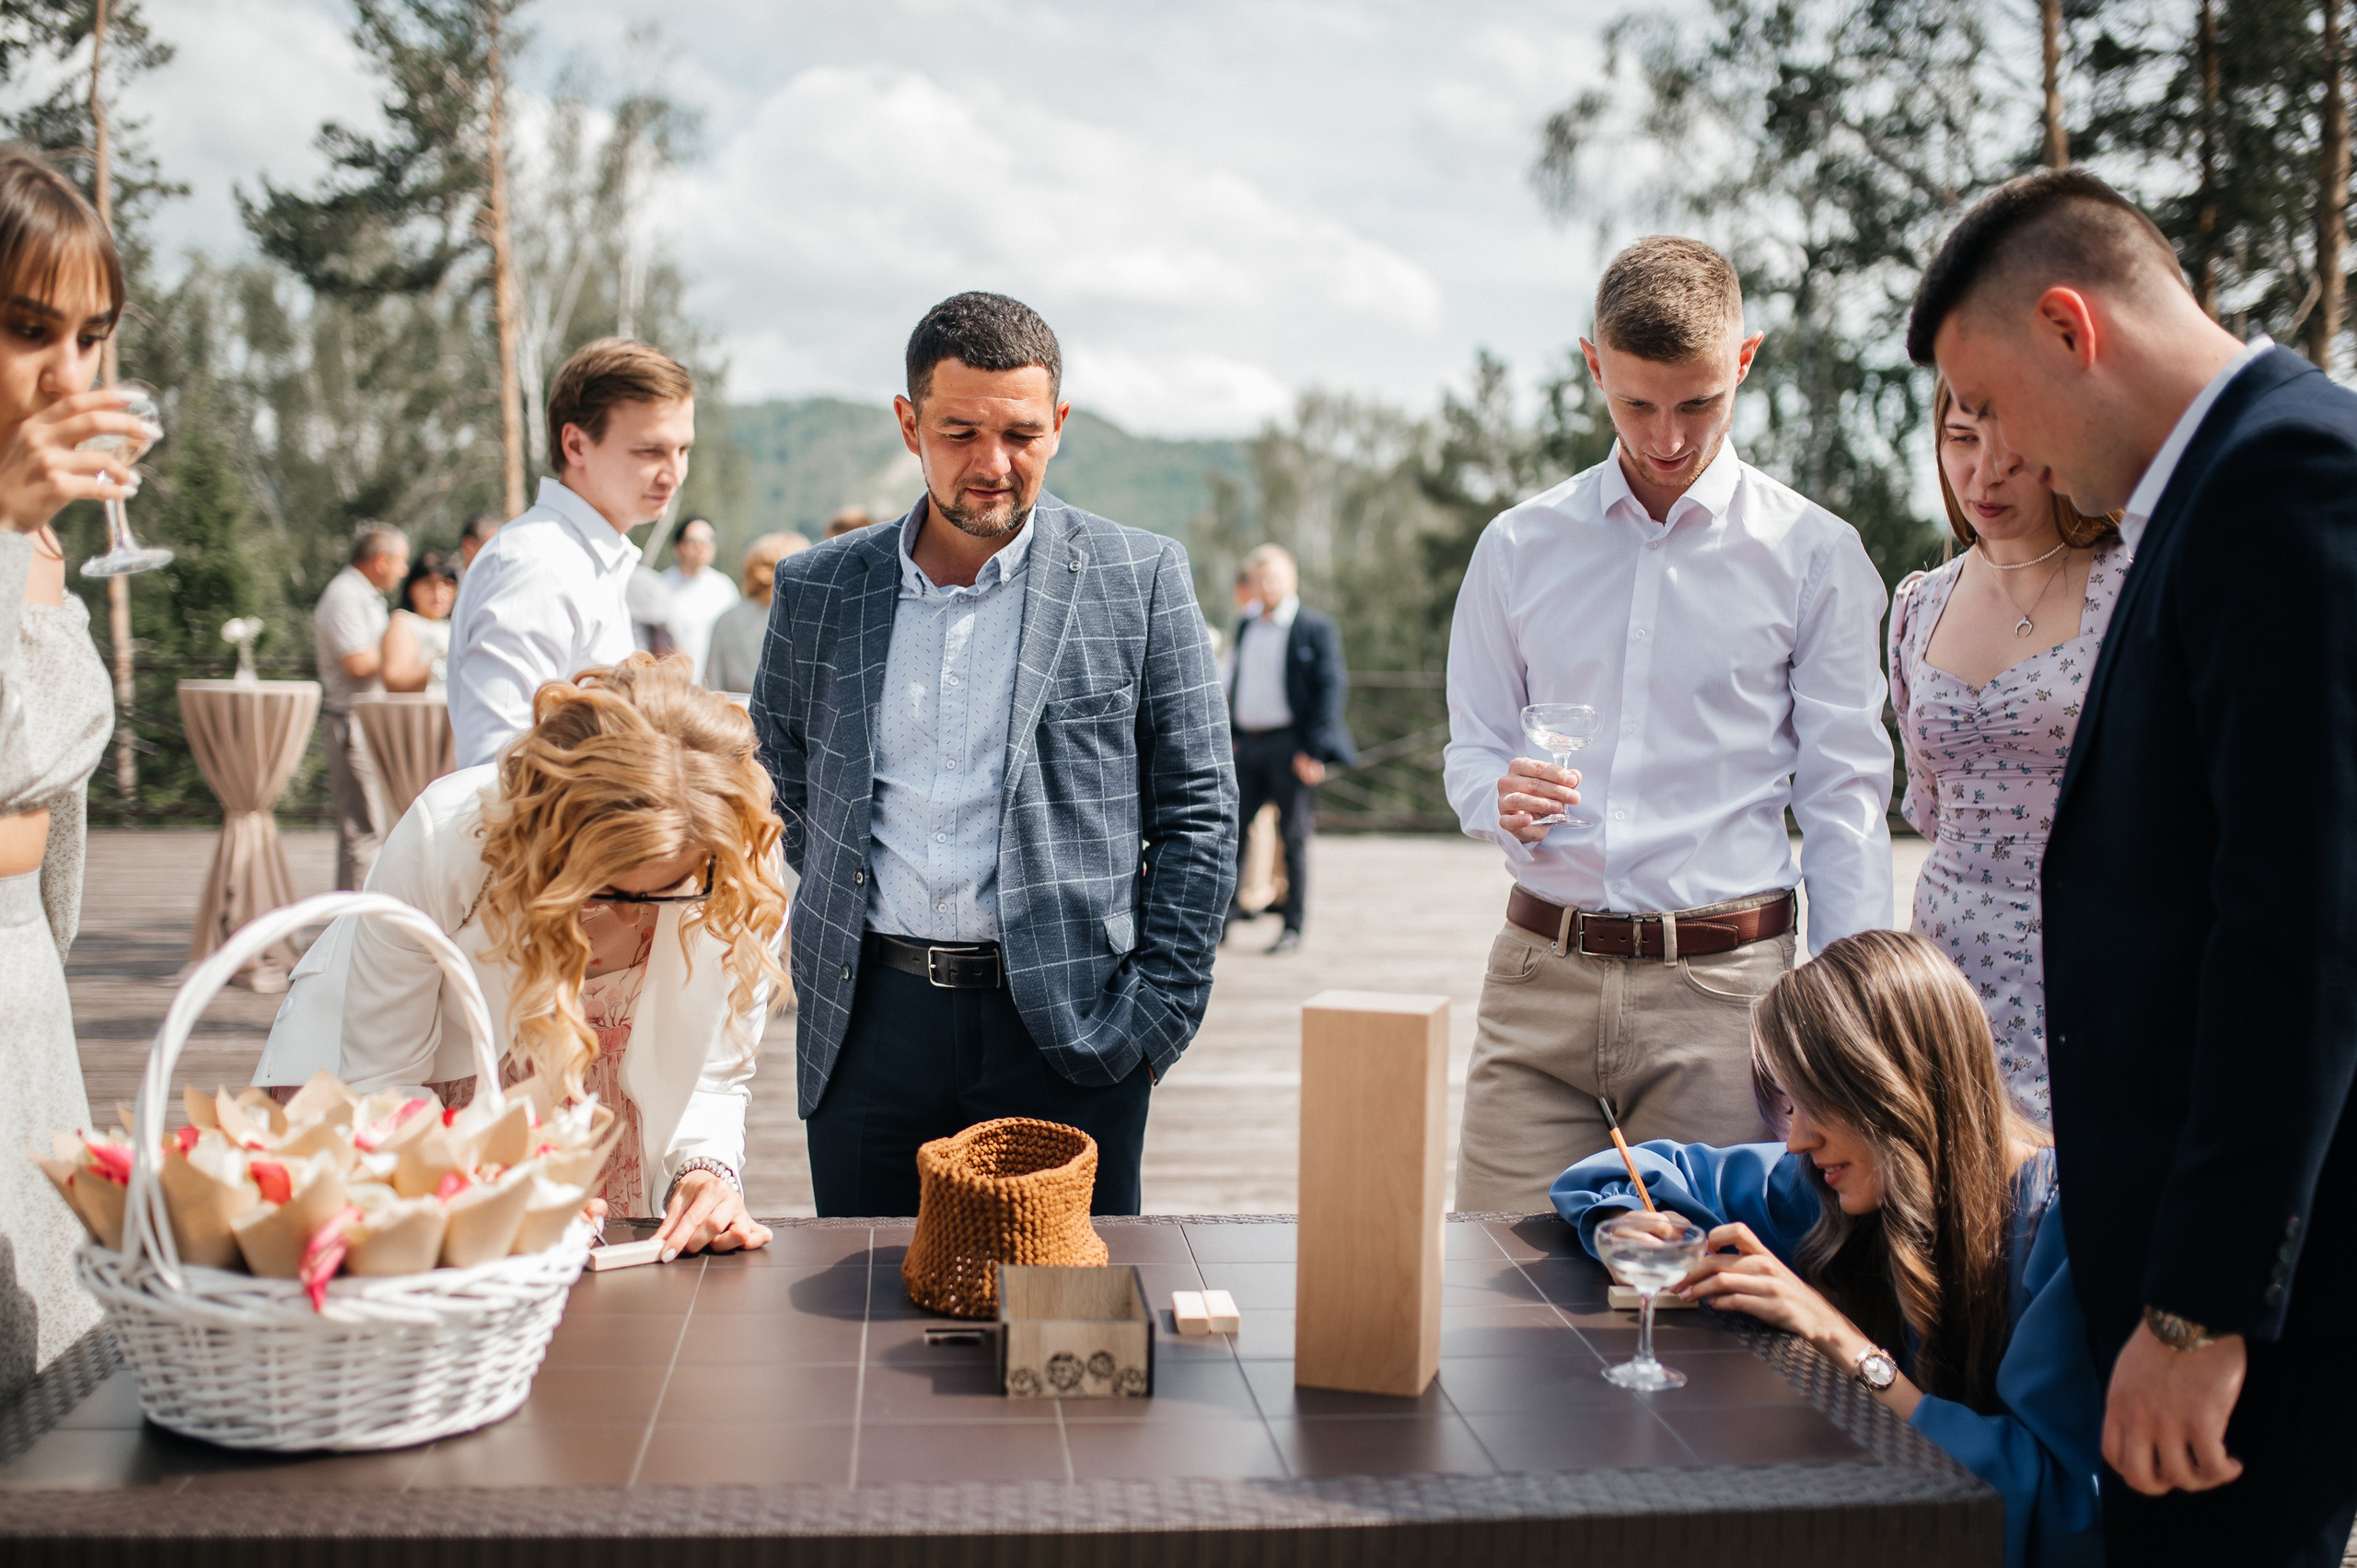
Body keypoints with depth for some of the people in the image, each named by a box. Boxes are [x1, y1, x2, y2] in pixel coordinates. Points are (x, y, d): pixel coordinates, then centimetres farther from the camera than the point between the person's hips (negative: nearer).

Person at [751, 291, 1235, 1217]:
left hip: (1070, 1030, -2)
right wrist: (841, 917, 11)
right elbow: (781, 779, 21)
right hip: (868, 1027, 3)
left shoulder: (1138, 578, 0)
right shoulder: (817, 591, 8)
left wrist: (1154, 1015, -5)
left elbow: (1198, 810, 1)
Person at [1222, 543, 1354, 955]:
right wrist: (1229, 733, 11)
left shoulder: (1316, 629, -4)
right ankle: (1225, 914, 11)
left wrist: (1314, 749, -15)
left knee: (1293, 838, 2)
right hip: (1248, 744, 5)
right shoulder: (1246, 627, 14)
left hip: (1291, 746, -5)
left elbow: (1332, 688, -8)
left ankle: (1293, 928, 10)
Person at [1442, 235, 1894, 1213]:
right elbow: (1472, 747, 16)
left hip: (1722, 984, -2)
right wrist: (1503, 800, -9)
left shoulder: (1817, 556, 4)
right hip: (1540, 978, 2)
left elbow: (1844, 801, 3)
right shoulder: (1519, 546, 10)